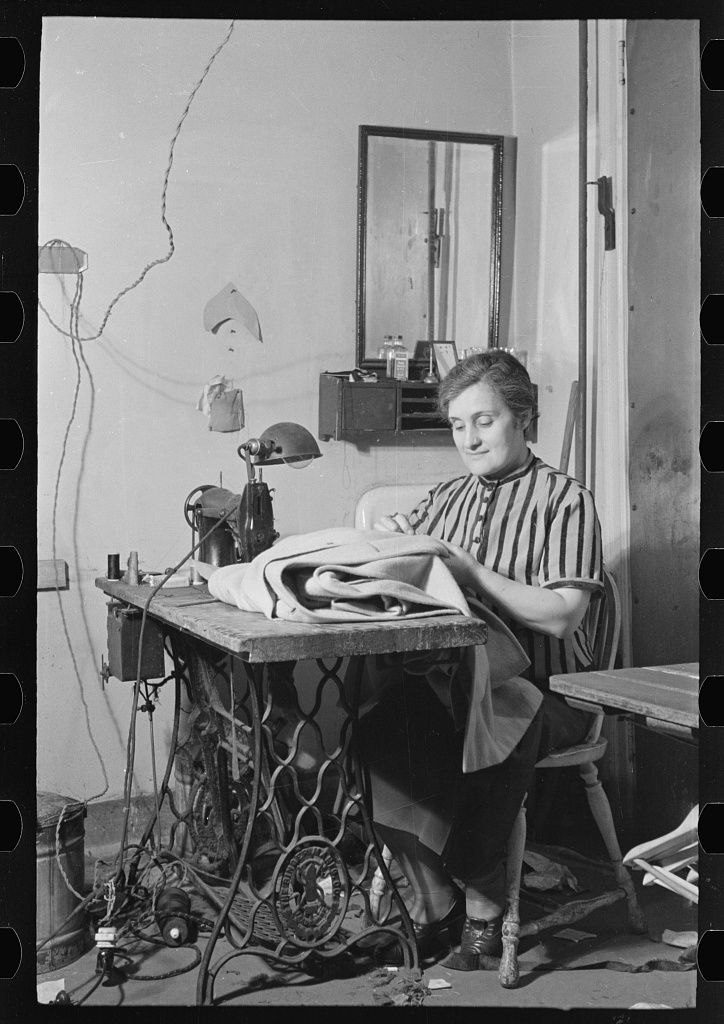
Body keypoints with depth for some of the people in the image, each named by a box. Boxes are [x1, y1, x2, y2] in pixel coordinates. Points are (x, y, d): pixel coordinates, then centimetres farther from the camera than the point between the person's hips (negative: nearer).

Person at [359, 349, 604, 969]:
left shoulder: (564, 500, -2)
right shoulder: (448, 499, 16)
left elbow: (560, 616, -15)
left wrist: (469, 572, -19)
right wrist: (392, 544, -9)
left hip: (544, 690, -5)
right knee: (384, 723, -24)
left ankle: (484, 907, -8)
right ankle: (435, 902, -7)